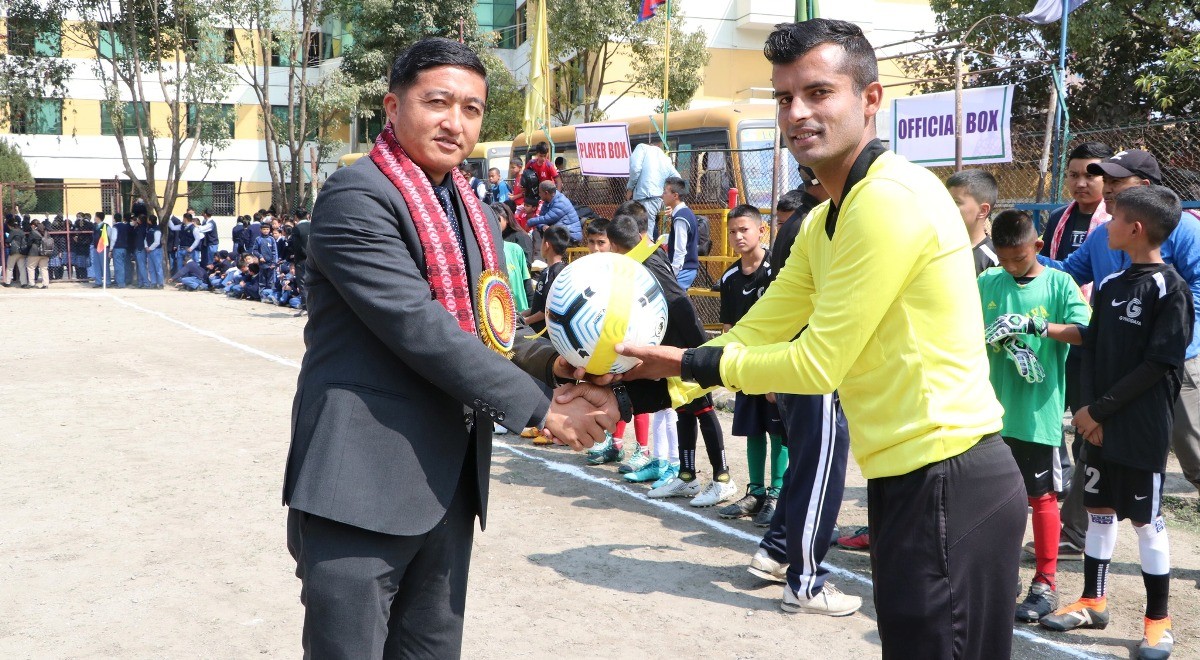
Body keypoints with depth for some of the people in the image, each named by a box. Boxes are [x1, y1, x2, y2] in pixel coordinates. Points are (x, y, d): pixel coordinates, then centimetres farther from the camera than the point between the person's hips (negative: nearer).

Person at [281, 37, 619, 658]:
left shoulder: (476, 217, 17)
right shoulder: (356, 196, -11)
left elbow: (495, 329, 15)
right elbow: (421, 329, -20)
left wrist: (559, 361, -8)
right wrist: (542, 406, -15)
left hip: (451, 485, 8)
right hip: (362, 484, -8)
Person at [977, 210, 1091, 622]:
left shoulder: (1059, 284, -4)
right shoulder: (987, 284, 5)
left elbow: (1085, 333, -14)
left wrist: (1036, 325, -26)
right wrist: (989, 340, -14)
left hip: (1039, 411, -4)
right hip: (993, 409, 4)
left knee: (1041, 496, 5)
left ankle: (1045, 584, 14)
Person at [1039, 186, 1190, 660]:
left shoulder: (1170, 289, -12)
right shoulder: (1109, 286, 9)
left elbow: (1159, 364, -15)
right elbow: (1091, 351, 9)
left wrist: (1101, 409, -14)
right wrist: (1090, 409, -5)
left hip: (1143, 429, -6)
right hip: (1100, 423, 7)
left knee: (1145, 520, 2)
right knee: (1098, 510, 14)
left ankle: (1158, 619, 14)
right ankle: (1093, 601, 27)